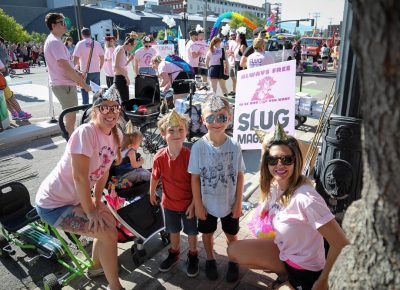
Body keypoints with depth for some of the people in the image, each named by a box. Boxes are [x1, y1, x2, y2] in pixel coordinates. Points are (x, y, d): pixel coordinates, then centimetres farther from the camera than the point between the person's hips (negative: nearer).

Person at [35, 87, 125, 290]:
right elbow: (79, 177, -28)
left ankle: (97, 267, 42)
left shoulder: (116, 135, -4)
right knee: (108, 233, -13)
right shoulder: (86, 132, -28)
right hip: (54, 204, -8)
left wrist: (97, 201, 3)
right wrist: (91, 211, -19)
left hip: (76, 197, 8)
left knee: (109, 222, 15)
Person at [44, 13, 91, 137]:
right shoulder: (55, 42, -17)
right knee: (71, 118, -3)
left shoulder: (53, 40, 16)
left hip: (63, 84, 11)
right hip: (64, 85, -11)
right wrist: (83, 84, -18)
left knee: (70, 116, 19)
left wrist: (78, 76, 13)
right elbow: (66, 68, -22)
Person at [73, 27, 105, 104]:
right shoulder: (97, 43, 5)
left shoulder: (80, 44, -5)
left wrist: (77, 66, 7)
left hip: (85, 72, -3)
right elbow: (102, 58, 7)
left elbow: (76, 59, -10)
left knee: (84, 91, 6)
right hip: (96, 71, 3)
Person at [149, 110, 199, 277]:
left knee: (191, 232, 17)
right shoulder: (160, 157, -17)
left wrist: (194, 204, -15)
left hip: (188, 202, -2)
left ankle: (193, 256, 42)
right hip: (170, 202, 2)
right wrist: (152, 193, 15)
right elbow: (155, 177, 2)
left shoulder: (190, 156, -24)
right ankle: (174, 253, 49)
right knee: (173, 231, 24)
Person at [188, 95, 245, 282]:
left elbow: (240, 175, -6)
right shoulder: (198, 147, -16)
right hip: (207, 203, 0)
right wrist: (198, 204, -7)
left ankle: (233, 262, 46)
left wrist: (238, 203, -5)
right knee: (207, 233, 21)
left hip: (230, 203, 1)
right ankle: (210, 260, 47)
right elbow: (195, 178, -10)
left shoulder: (234, 146, -14)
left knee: (232, 235, 20)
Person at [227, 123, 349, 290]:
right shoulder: (273, 186, -8)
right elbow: (262, 214, 13)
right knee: (233, 251, 7)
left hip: (305, 271, -7)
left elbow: (341, 244, -26)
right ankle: (283, 272, 15)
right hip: (283, 250, 7)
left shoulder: (305, 198, -32)